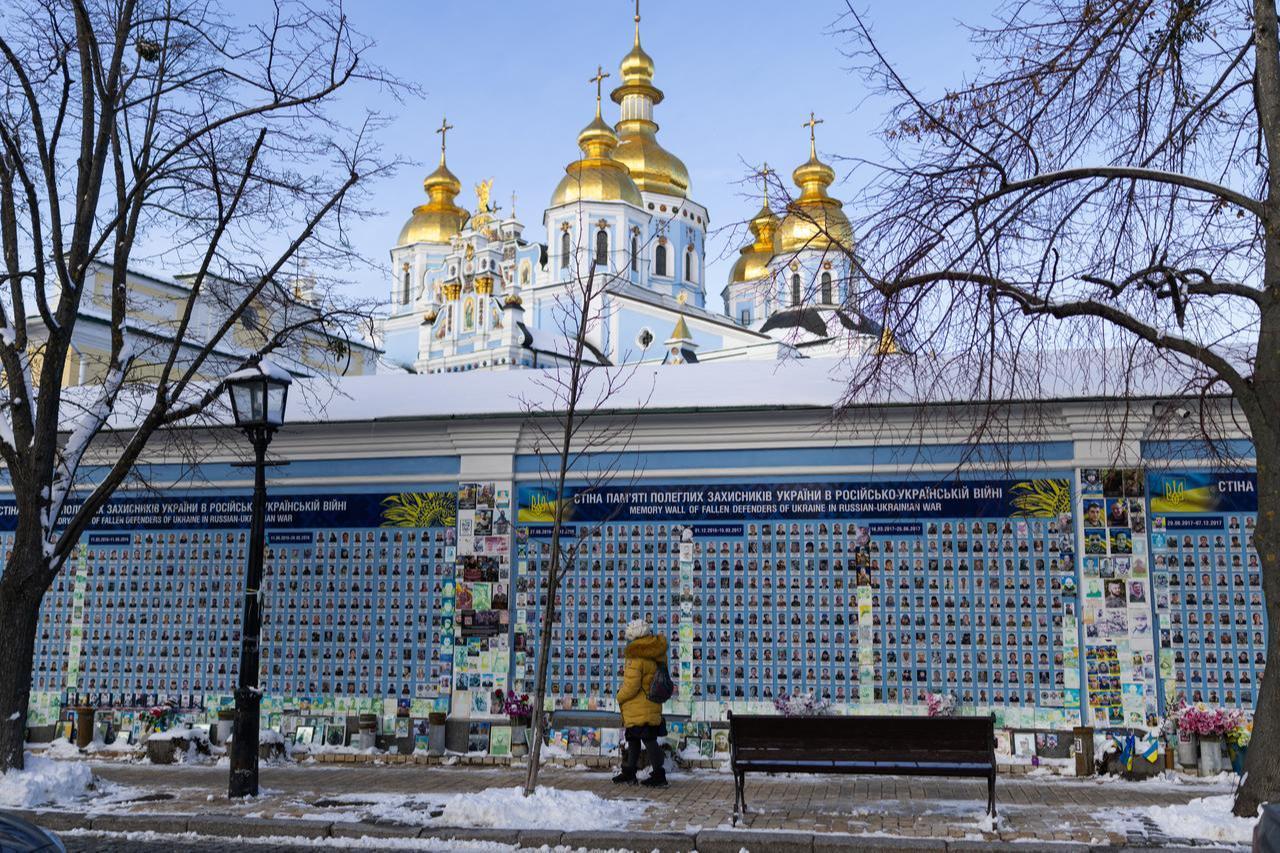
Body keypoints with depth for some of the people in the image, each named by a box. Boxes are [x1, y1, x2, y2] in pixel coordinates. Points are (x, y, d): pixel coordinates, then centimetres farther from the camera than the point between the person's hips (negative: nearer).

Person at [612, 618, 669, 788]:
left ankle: (659, 776, 2)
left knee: (649, 741, -3)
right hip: (651, 707, 9)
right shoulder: (655, 652, 6)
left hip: (638, 709, -9)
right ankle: (629, 774, 24)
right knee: (633, 739, 17)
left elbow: (631, 686, -23)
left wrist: (620, 696, -4)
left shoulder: (635, 657, -19)